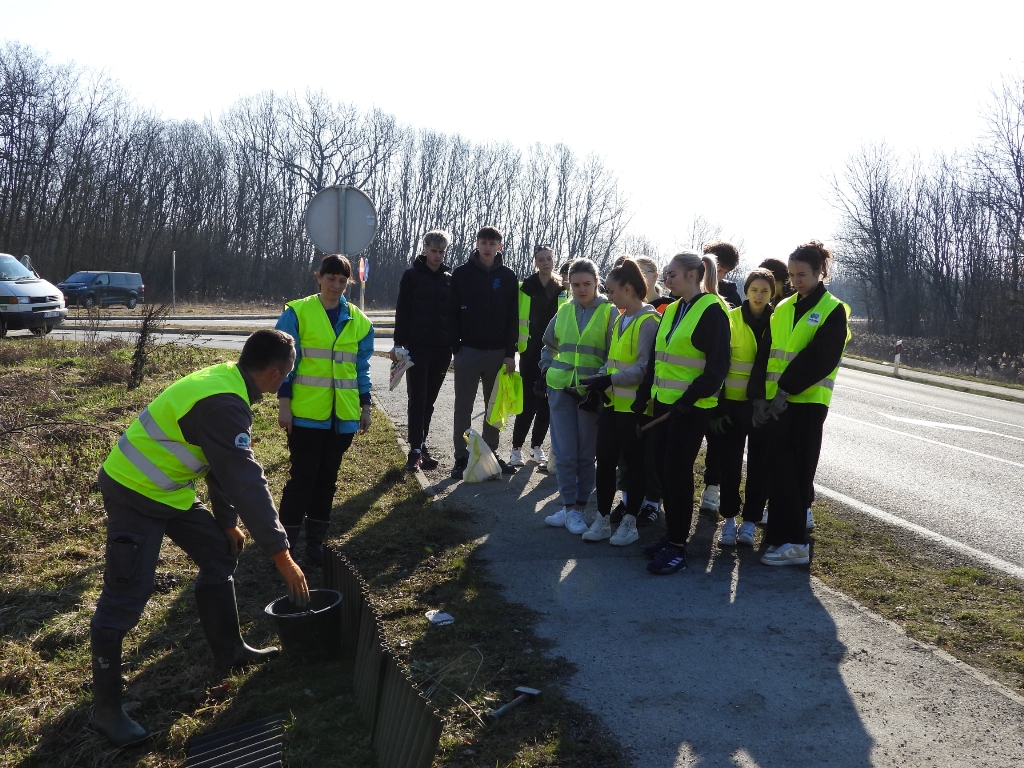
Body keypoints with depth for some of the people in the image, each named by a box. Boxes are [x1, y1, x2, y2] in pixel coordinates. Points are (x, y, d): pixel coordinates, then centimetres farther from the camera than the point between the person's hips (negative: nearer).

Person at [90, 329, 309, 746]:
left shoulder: (226, 382, 2)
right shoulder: (223, 405, -30)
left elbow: (225, 467, 12)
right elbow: (247, 480, -30)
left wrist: (228, 521, 17)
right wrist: (281, 553, -24)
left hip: (168, 489, 10)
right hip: (134, 492, -10)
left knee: (220, 554, 14)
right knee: (125, 599, -5)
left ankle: (228, 650, 28)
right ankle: (106, 708, 8)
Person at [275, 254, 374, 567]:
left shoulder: (359, 321, 8)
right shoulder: (297, 313, -3)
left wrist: (365, 406, 11)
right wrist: (283, 404, -8)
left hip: (342, 415, 4)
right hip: (306, 413, -4)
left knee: (327, 479, 11)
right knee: (302, 477, -2)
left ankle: (316, 544, 22)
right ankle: (285, 545, 10)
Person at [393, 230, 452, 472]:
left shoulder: (449, 279, 10)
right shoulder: (412, 275, 1)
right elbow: (402, 311, -2)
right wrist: (398, 343, -9)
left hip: (442, 349, 4)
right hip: (417, 346, -3)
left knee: (429, 400, 9)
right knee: (417, 399, -6)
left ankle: (421, 447, 16)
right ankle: (415, 452, -6)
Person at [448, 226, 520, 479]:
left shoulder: (508, 277, 4)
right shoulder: (462, 274, 0)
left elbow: (513, 318, 4)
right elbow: (453, 314, 0)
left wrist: (510, 353, -2)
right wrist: (456, 348, -7)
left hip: (498, 353, 2)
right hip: (468, 351, -1)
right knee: (464, 408, 3)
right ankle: (461, 457, 10)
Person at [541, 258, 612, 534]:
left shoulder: (609, 311, -4)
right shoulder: (563, 311, 7)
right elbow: (549, 345, 21)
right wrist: (546, 371, 11)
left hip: (592, 392, -3)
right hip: (560, 389, 3)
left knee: (586, 453, 5)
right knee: (564, 452, 3)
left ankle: (577, 507, 14)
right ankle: (571, 507, 12)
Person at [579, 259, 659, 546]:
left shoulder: (648, 320, -13)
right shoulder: (618, 317, 13)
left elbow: (645, 367, -18)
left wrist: (609, 379, -20)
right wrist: (599, 379, 3)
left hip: (634, 405, -7)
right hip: (612, 402, 8)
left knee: (632, 463, 5)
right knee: (605, 460, 9)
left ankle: (629, 522, 17)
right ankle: (602, 519, 19)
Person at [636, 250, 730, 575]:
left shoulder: (712, 311, -11)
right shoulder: (671, 311, 14)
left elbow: (718, 365, -15)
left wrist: (690, 398, -21)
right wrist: (644, 395, 12)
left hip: (691, 406, -8)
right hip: (664, 401, 8)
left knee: (677, 471, -5)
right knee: (665, 469, 11)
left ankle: (678, 547, 4)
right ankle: (671, 535, 23)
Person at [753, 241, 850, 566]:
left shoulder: (833, 311, -3)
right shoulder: (782, 309, 14)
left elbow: (820, 358, -14)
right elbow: (766, 354, 9)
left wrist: (785, 390, -18)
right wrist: (760, 395, -2)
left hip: (807, 401, -5)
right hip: (776, 401, 5)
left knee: (795, 471, -6)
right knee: (780, 469, 7)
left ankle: (793, 543, -2)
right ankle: (783, 533, 17)